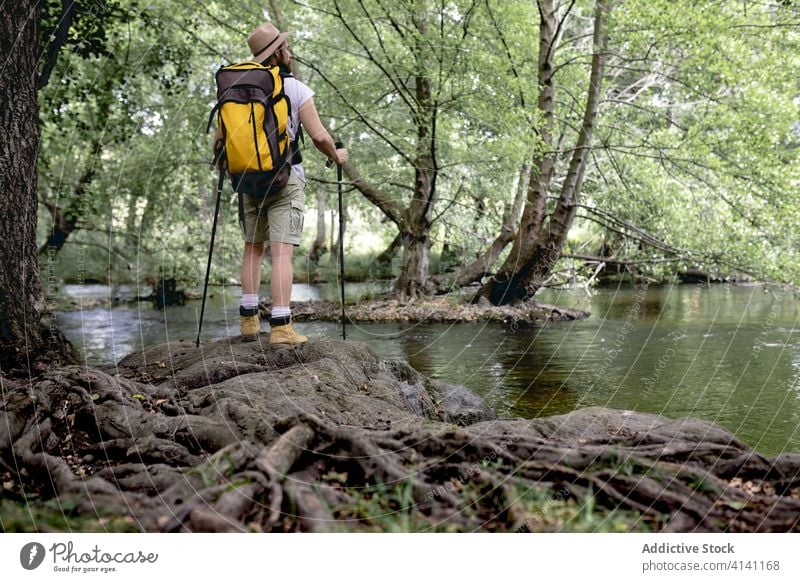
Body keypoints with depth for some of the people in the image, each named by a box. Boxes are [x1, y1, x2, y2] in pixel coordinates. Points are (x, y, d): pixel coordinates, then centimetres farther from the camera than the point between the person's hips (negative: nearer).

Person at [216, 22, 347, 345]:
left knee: (253, 248, 14)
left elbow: (220, 138, 8)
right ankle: (281, 327, -11)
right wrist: (336, 155, 10)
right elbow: (318, 136, -9)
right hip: (285, 179, -4)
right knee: (282, 253, -7)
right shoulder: (296, 89, -4)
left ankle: (249, 320, 12)